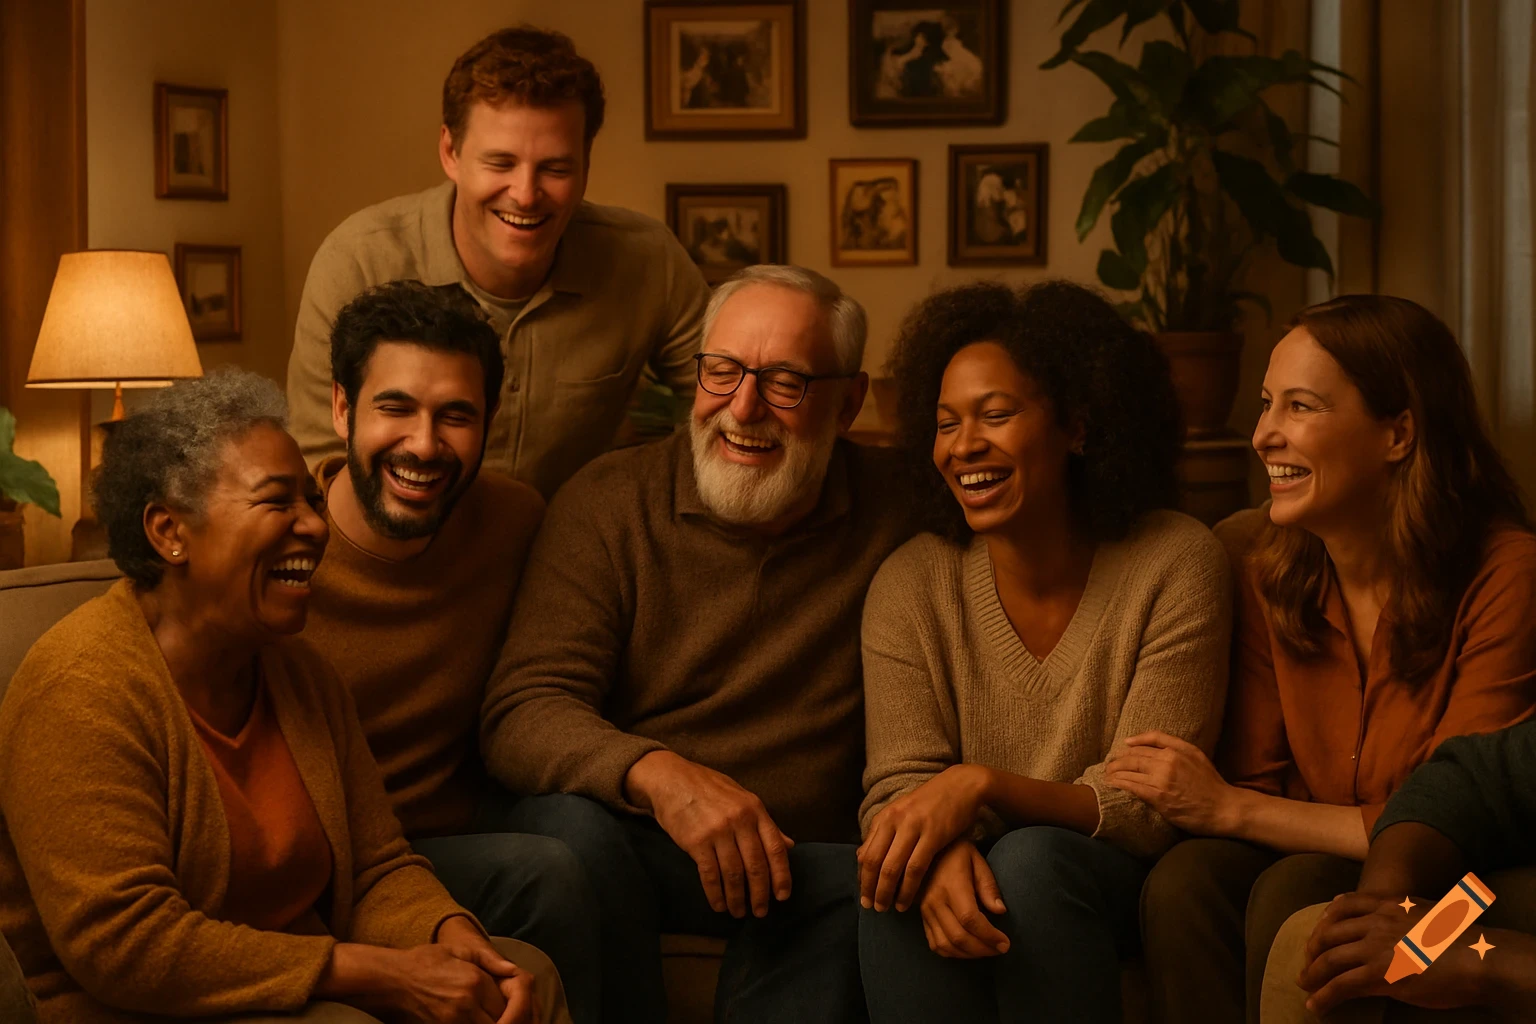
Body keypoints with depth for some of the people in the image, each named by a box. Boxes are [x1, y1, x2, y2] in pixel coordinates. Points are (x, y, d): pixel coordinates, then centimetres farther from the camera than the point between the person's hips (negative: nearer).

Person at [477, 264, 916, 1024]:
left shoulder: (895, 510, 1)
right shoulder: (609, 501, -2)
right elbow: (520, 712, -12)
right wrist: (661, 775, -31)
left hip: (807, 856, 0)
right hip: (638, 844, 0)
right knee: (568, 827, -32)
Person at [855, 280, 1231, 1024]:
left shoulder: (1177, 565, -10)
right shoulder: (910, 585, -2)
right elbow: (896, 788, -6)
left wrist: (984, 785, -30)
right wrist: (940, 849, -32)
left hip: (1112, 886, -1)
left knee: (1032, 863, -33)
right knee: (899, 888, -31)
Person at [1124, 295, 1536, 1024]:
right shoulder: (1271, 568, 2)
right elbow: (1254, 781, 5)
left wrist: (1229, 808, -16)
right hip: (1314, 856, 5)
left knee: (1294, 894, -32)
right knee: (1183, 881, -26)